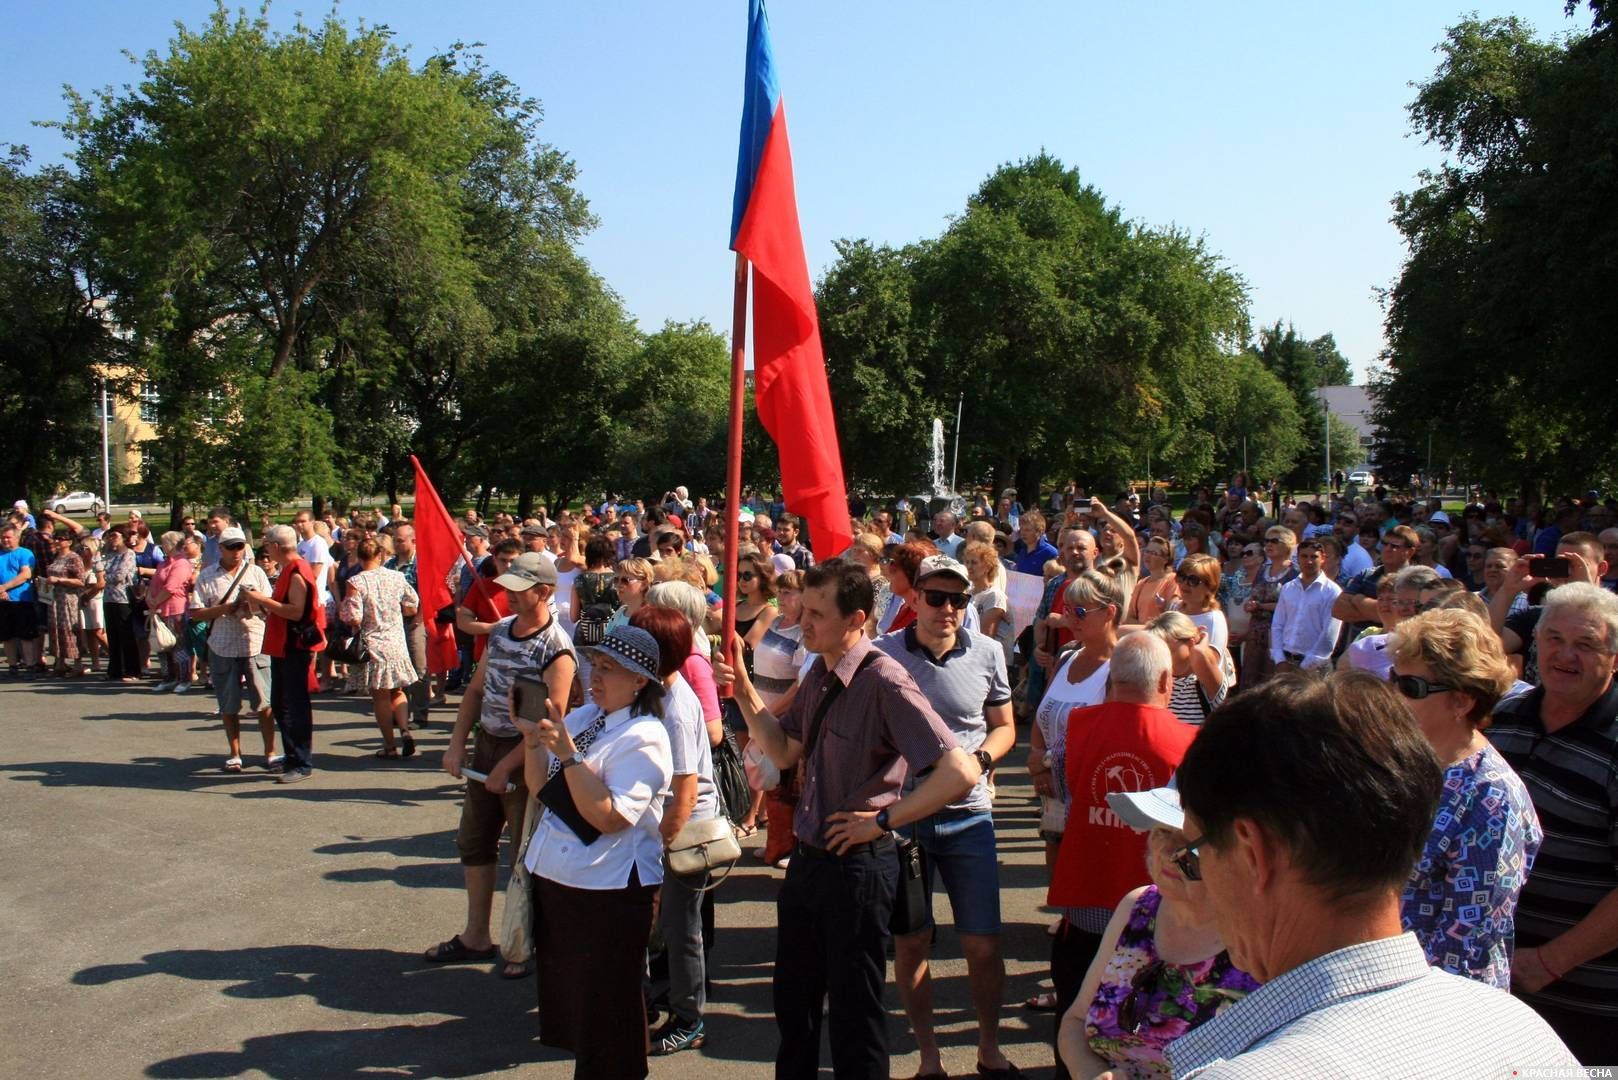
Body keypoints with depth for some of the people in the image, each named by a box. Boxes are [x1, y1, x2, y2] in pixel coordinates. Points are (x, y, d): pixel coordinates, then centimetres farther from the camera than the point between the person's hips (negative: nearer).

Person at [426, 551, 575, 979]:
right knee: (474, 842, 17)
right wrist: (456, 746, 4)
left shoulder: (556, 649, -20)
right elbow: (476, 690, 12)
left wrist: (507, 767, -19)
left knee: (530, 851, 5)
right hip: (486, 744, 8)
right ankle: (476, 936, 32)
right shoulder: (500, 631, 5)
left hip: (526, 756, -8)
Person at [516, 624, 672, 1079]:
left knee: (604, 1004, 5)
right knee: (564, 989, 22)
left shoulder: (644, 737, -17)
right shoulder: (581, 718, 7)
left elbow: (609, 817, -25)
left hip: (608, 891, -8)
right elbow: (540, 787, 12)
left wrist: (567, 753, -26)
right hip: (553, 876, 8)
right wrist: (532, 738, -3)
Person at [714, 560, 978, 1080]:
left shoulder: (884, 682, -24)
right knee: (794, 1000, 23)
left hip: (857, 862, -8)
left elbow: (960, 773, -29)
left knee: (853, 1010, 10)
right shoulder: (819, 674, 1)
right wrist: (744, 690, -2)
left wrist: (882, 820, -20)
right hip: (808, 857, 8)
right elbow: (784, 753, 11)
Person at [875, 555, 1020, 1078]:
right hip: (901, 814, -1)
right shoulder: (882, 654, -7)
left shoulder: (986, 652, -2)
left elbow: (1004, 726, 10)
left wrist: (980, 759, -9)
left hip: (967, 815, 1)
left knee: (983, 943, 6)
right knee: (910, 942, 9)